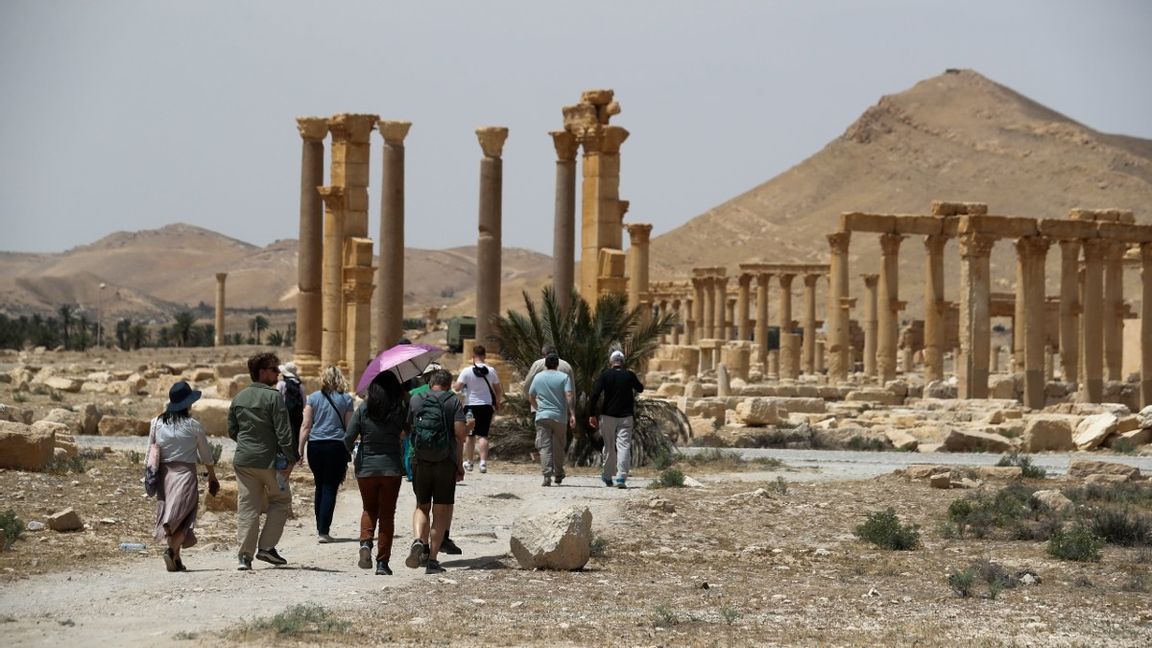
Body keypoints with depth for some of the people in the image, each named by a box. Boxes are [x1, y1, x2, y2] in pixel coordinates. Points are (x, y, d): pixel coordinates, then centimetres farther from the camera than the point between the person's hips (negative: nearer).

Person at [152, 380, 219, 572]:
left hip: (164, 474, 4)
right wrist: (212, 477, 16)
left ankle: (176, 560, 12)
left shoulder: (157, 423, 4)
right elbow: (206, 455, 3)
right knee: (183, 517, -6)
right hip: (185, 472, -4)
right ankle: (172, 549, -28)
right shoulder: (193, 425, -5)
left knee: (169, 516, 12)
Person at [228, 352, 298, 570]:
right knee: (280, 501, 13)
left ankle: (245, 555, 1)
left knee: (247, 507, 6)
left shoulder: (238, 398, 9)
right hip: (269, 460, -5)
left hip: (243, 460, 5)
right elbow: (283, 432, -16)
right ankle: (266, 547, 4)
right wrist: (291, 458, -12)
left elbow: (232, 431, 16)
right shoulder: (273, 397, -11)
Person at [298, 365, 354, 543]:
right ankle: (324, 531, -9)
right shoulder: (345, 399, 2)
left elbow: (306, 426, 1)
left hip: (315, 446, 2)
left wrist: (300, 449, 4)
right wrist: (349, 452, 11)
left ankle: (320, 528, 18)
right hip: (337, 447, -2)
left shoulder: (313, 398, 5)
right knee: (330, 488, -1)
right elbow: (349, 428, 3)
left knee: (320, 487, 15)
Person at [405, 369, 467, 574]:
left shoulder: (415, 400, 8)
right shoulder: (453, 401, 1)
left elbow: (406, 430, 9)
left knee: (422, 506, 16)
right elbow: (460, 433, -7)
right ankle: (432, 559, 3)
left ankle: (418, 540, -11)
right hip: (446, 462, -2)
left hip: (420, 461, 2)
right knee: (441, 511, 6)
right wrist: (460, 463, 1)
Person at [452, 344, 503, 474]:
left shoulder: (467, 371, -10)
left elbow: (457, 388, -11)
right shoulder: (491, 371, -1)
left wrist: (452, 386, 12)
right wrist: (497, 403, 22)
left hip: (471, 406, -1)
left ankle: (468, 462, 20)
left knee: (470, 435, 12)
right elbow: (498, 390, 6)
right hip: (486, 406, 1)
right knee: (483, 435, 0)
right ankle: (483, 461, -14)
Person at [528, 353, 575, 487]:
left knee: (544, 447, -3)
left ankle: (547, 475, -16)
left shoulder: (538, 377, 7)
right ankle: (558, 476, 20)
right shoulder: (564, 377, 0)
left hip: (542, 417, 0)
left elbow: (531, 397, 13)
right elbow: (568, 396, -10)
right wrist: (572, 414, -10)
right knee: (559, 448, 12)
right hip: (560, 417, 0)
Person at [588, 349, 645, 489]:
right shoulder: (629, 375, 0)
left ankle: (607, 477, 23)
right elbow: (640, 389, 19)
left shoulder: (605, 375, -4)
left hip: (608, 416, 0)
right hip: (626, 417, 0)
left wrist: (592, 414, -7)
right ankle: (621, 477, -18)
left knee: (609, 447, 13)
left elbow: (594, 394, -12)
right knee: (624, 446, -4)